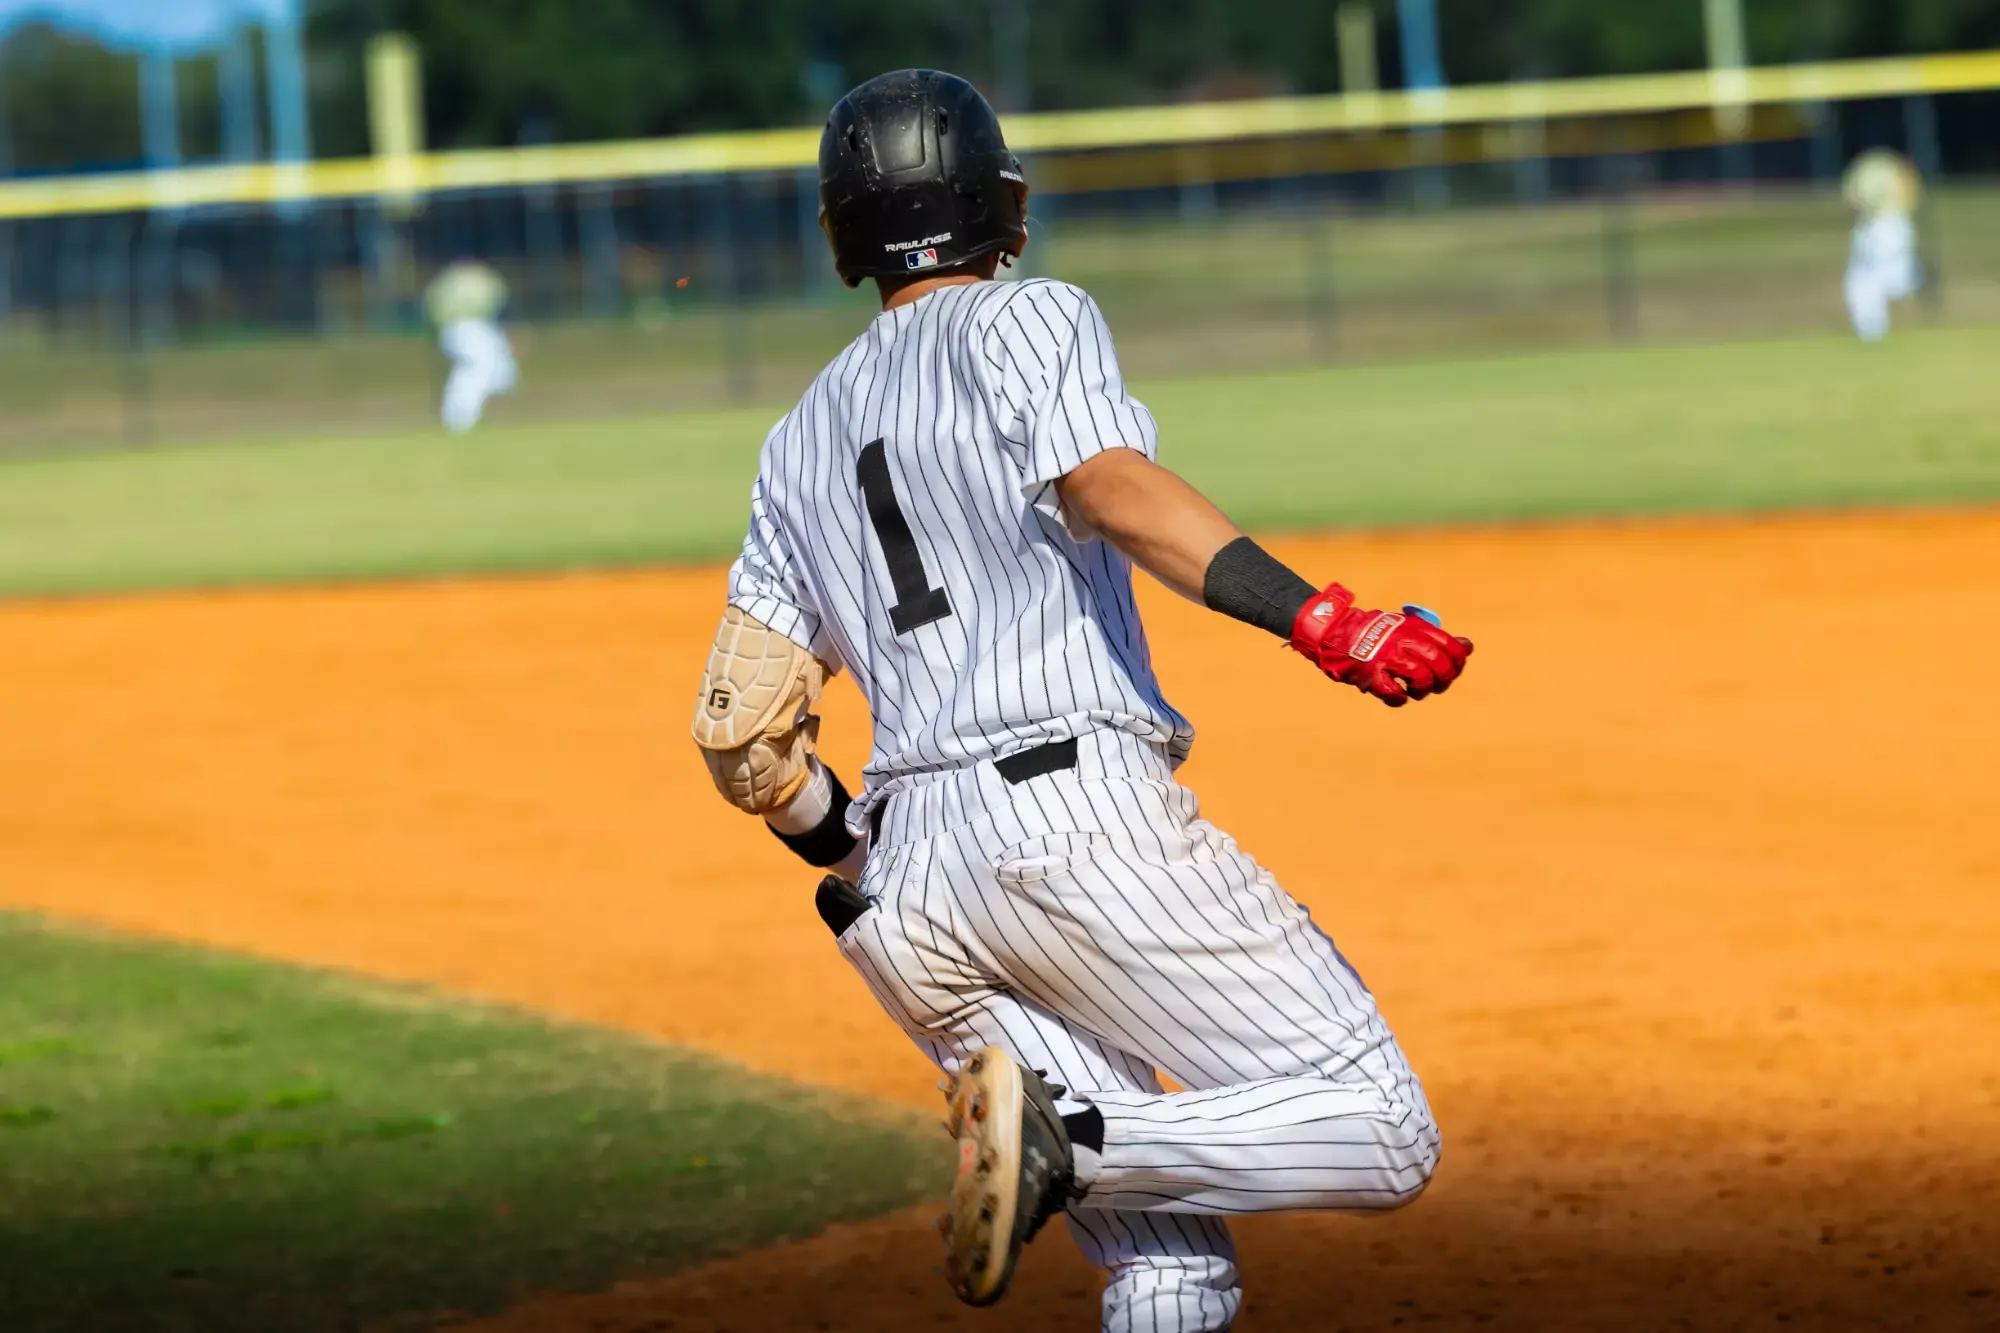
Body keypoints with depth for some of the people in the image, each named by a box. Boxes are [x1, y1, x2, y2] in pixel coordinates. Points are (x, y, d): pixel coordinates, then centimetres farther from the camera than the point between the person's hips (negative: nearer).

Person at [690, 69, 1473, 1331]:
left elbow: (739, 732, 18)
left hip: (906, 895, 6)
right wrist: (1323, 621, -23)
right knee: (1383, 1132, -6)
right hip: (1075, 812, -6)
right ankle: (1070, 1143, -25)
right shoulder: (1028, 319, 8)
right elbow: (1110, 488, -14)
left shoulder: (802, 441, 23)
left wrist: (853, 860, 34)